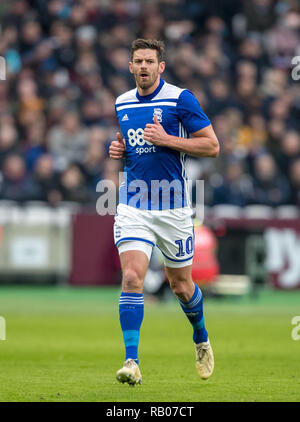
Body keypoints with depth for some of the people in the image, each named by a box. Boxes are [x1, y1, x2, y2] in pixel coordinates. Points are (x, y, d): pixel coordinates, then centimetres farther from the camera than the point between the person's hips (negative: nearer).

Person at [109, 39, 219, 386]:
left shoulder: (180, 99, -7)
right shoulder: (122, 104, 9)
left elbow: (211, 146, -8)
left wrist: (166, 139, -17)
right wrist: (118, 150, 4)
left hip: (172, 206, -3)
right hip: (133, 205, 3)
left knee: (181, 285, 10)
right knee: (132, 278, -15)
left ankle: (202, 340, 39)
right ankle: (132, 362, -18)